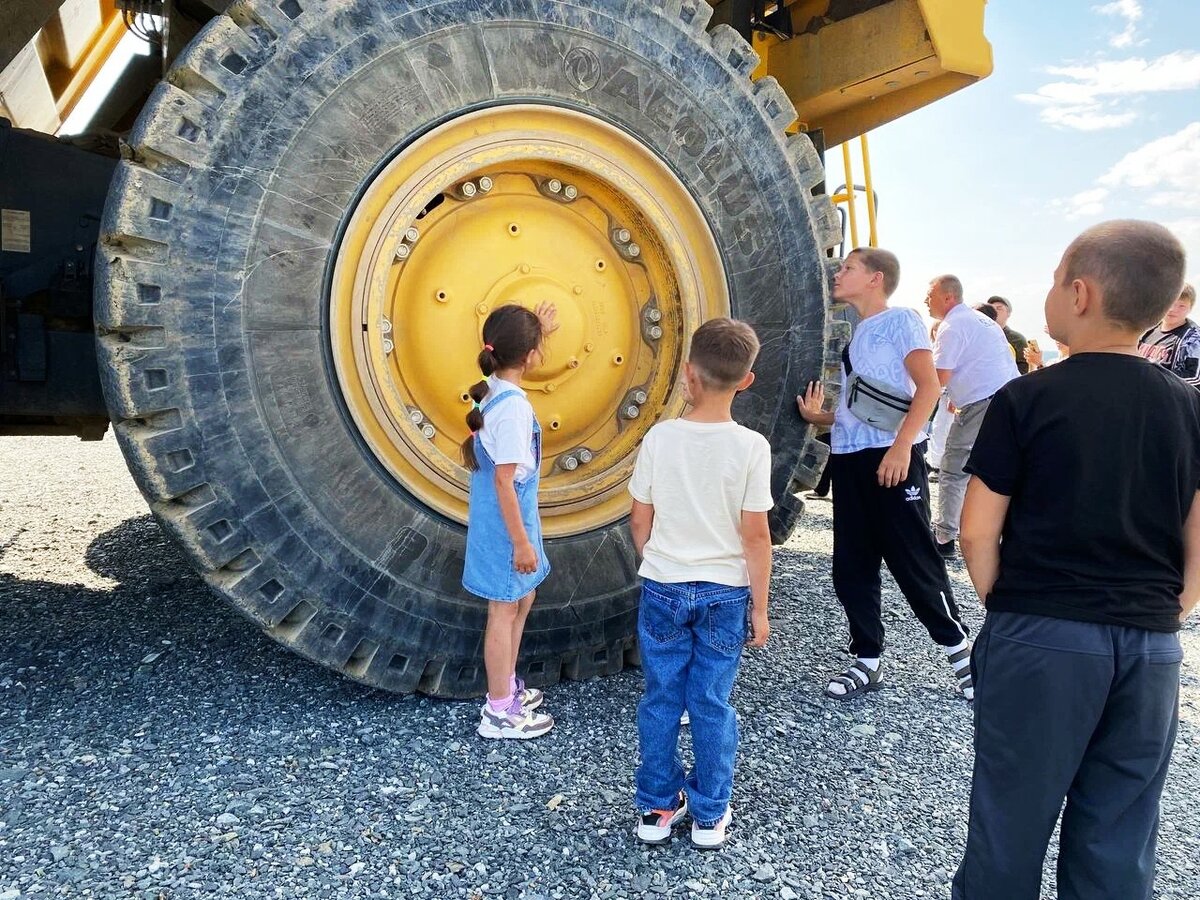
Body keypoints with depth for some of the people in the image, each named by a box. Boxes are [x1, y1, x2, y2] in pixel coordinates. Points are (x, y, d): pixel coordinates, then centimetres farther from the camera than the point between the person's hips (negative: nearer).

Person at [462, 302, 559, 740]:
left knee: (520, 600, 21)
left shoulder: (493, 388, 1)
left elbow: (513, 353, 29)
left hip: (500, 518, 9)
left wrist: (537, 330, 39)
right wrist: (521, 541, -21)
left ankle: (506, 688, 36)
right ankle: (498, 713, 18)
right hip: (506, 524, -9)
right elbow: (504, 480, -25)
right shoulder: (513, 406, -26)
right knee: (505, 611, 3)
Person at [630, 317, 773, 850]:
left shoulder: (660, 438, -9)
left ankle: (657, 810, 26)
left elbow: (640, 521, -2)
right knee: (712, 705, 11)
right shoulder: (752, 447, -12)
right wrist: (759, 606, 0)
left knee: (660, 701, 13)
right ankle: (710, 816, 25)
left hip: (663, 590, 1)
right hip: (724, 593, 0)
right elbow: (755, 535, -10)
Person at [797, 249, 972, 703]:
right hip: (847, 460, 8)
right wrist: (819, 417, 5)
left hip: (892, 458, -8)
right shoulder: (853, 334, 20)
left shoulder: (901, 320, -1)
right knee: (851, 567, 7)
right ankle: (867, 661, 18)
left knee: (913, 561, -2)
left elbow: (928, 385, -12)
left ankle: (959, 649, 17)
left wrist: (902, 445, -22)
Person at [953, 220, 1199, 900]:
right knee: (1119, 840, 15)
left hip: (1040, 638, -4)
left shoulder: (1028, 398, -10)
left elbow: (978, 529, -8)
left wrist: (1005, 608, 5)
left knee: (1013, 819, 10)